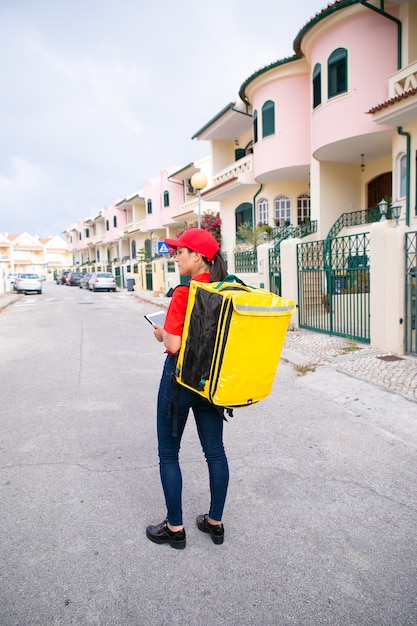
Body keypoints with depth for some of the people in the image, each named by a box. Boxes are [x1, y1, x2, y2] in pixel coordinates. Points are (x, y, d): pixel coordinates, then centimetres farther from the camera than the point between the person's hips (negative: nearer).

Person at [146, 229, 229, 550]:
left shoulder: (185, 292, -19)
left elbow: (173, 344, -23)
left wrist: (161, 333, -1)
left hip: (181, 377, -6)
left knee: (168, 453, 11)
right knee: (215, 450, 16)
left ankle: (175, 528, 23)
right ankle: (215, 522, 31)